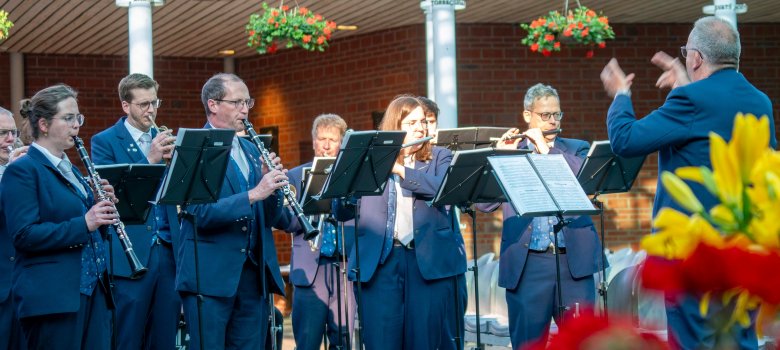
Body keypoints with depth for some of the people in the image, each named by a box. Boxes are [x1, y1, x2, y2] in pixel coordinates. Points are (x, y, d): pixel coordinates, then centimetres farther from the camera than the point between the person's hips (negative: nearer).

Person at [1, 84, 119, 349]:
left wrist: (103, 207, 3)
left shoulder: (70, 169, 18)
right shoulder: (22, 171, -7)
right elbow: (24, 235, -17)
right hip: (52, 298, -8)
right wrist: (83, 223, -21)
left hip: (93, 291, 8)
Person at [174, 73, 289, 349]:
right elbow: (200, 213, -18)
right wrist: (253, 194, -25)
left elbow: (270, 218, 12)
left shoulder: (251, 150, 15)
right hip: (210, 275, -6)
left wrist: (272, 183, -7)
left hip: (254, 273, 6)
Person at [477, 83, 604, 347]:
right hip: (526, 264, 0)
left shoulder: (577, 149, 14)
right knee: (527, 342, 2)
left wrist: (546, 149, -9)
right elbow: (484, 204, 0)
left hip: (574, 259, 0)